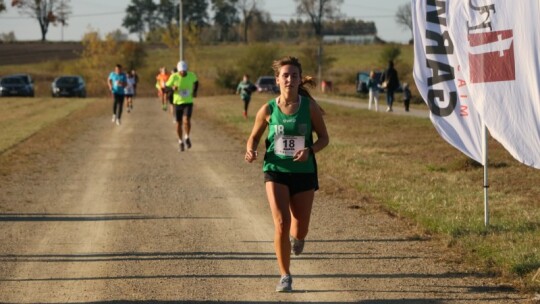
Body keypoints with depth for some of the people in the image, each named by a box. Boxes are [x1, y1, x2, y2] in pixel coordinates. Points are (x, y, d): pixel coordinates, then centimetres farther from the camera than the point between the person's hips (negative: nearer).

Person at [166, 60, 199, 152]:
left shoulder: (191, 75, -9)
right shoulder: (174, 77, -15)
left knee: (186, 120, -22)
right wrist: (172, 88, -29)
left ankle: (186, 137, 5)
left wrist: (195, 91, -1)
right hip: (178, 103, 0)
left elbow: (196, 82, 14)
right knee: (179, 123, 9)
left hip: (188, 103, 0)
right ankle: (180, 141, 34)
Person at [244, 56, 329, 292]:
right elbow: (254, 137, 8)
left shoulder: (309, 107, -6)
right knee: (281, 223, -17)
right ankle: (285, 276, -1)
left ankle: (296, 237, 48)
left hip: (304, 172, 1)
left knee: (300, 229, 7)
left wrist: (309, 151, -18)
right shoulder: (268, 110, -5)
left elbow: (324, 137, 2)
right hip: (276, 171, -1)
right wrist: (251, 151, -15)